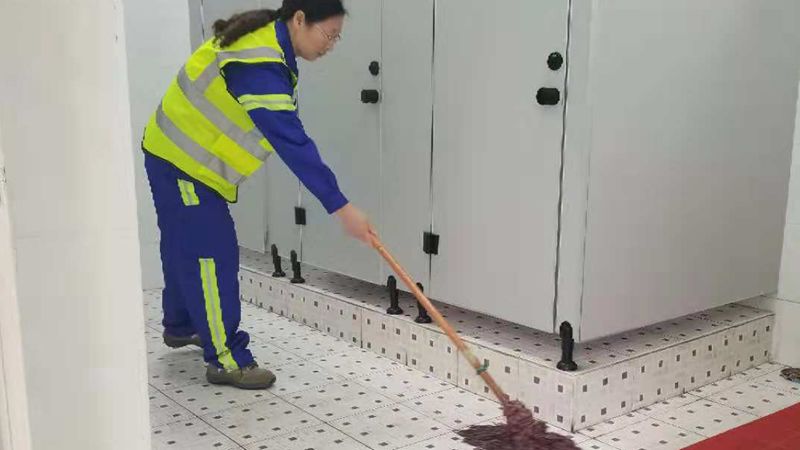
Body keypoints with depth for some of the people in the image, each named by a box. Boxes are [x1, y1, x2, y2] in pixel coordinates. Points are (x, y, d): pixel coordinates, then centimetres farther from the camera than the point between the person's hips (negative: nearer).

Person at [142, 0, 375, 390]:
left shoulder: (267, 41, 0)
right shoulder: (258, 66, -32)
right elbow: (292, 143, -37)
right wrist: (341, 208, -36)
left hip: (183, 158, 10)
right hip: (182, 165, -10)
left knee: (185, 247, 23)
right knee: (212, 256, -7)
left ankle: (180, 326, 42)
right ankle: (225, 360, 1)